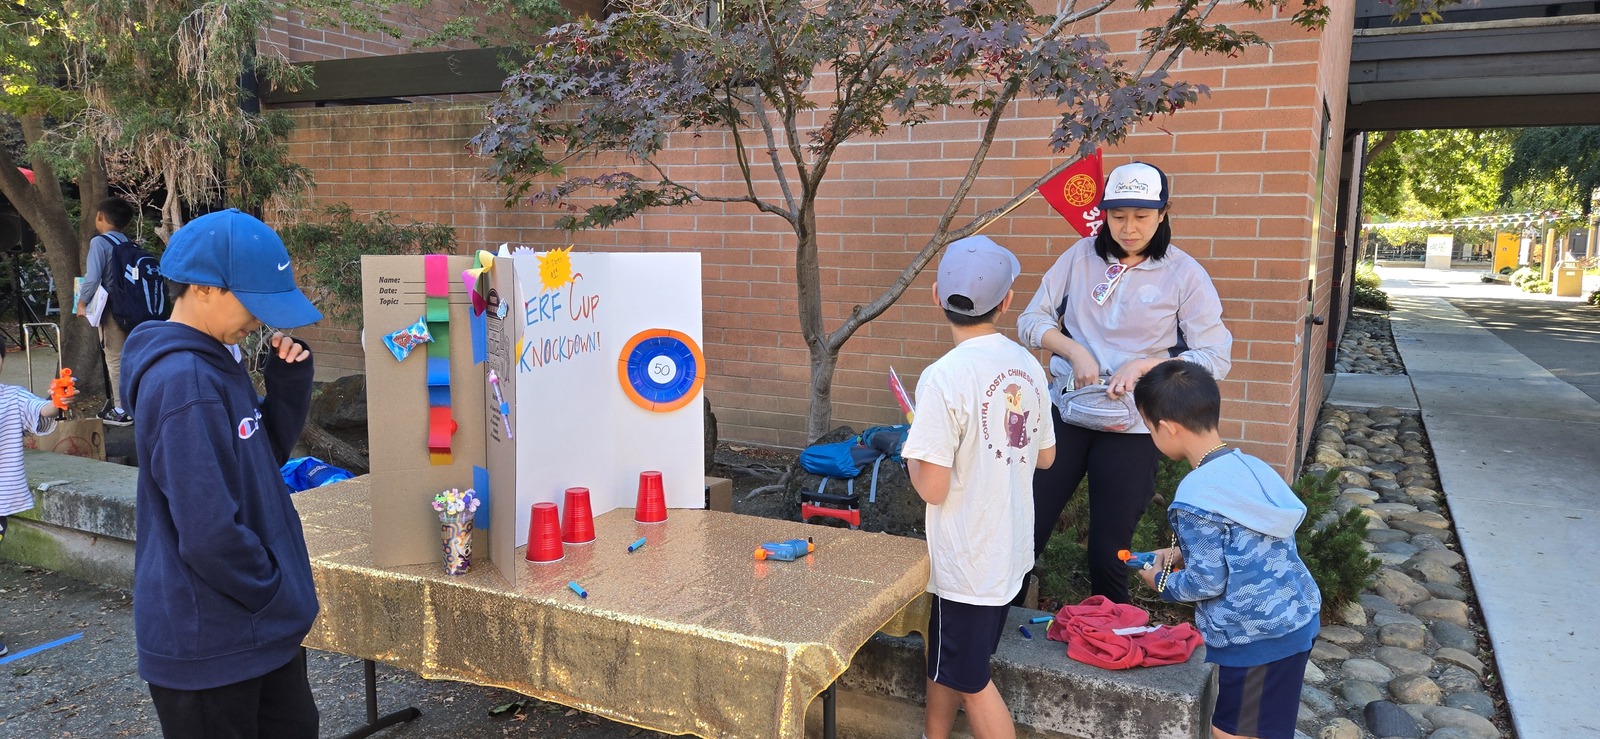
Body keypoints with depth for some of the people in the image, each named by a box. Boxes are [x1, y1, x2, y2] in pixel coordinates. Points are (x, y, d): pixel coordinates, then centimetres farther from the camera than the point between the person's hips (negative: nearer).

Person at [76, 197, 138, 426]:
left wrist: (82, 302, -4)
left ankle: (121, 410, 4)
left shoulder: (100, 242, -11)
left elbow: (92, 277, -17)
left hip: (112, 308, -6)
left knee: (115, 359, 0)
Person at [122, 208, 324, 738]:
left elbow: (264, 456, 13)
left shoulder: (216, 361, 5)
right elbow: (209, 534, -27)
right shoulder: (184, 383, -24)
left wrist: (289, 385, -3)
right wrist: (280, 599, -13)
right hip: (209, 642, -9)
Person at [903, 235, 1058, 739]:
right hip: (1010, 549, 7)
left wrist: (912, 448, -3)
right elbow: (1045, 456, 11)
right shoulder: (1028, 366, -1)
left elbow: (932, 488, -22)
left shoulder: (944, 377, -23)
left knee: (971, 682, 11)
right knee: (947, 665, 23)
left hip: (968, 561, -7)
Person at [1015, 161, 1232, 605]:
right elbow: (1031, 321, 3)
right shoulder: (1082, 256, 4)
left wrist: (1145, 364, -17)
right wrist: (1074, 350, -14)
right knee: (1025, 528, 1)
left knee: (1108, 552, 5)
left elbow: (1215, 358, -4)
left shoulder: (1184, 275, -3)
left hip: (1131, 427, -2)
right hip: (1066, 412, 2)